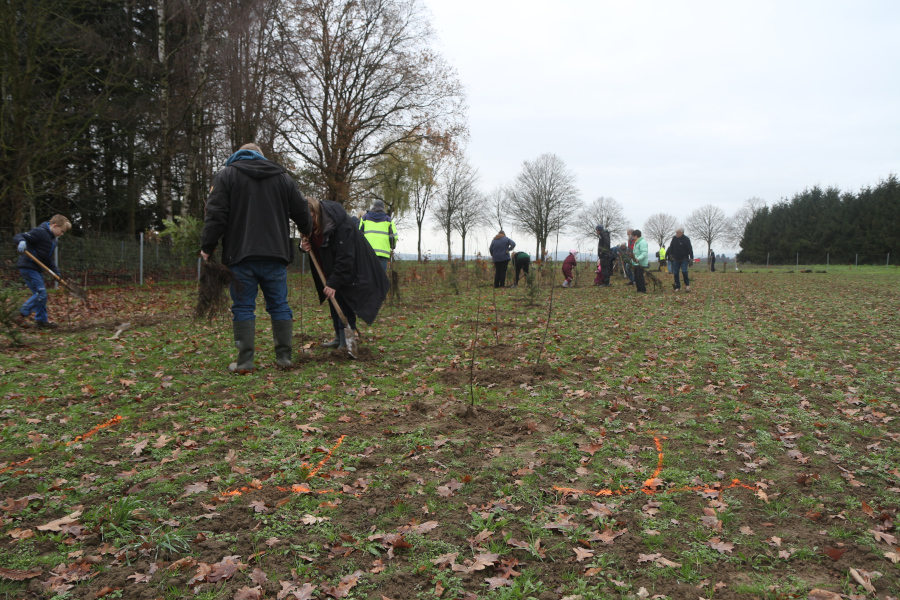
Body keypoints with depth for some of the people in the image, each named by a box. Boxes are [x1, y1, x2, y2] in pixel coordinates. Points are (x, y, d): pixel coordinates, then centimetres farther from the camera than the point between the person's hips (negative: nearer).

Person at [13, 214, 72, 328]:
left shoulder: (52, 239, 18)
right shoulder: (40, 232, -12)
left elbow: (49, 259, 23)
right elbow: (18, 236, -20)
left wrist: (56, 272, 15)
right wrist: (21, 242, -43)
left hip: (37, 269, 10)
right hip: (28, 267, -10)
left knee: (40, 294, 12)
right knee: (40, 293, -13)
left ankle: (42, 320, 19)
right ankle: (21, 315, -4)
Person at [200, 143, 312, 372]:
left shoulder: (226, 175, 5)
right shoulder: (283, 177, 13)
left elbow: (216, 215, -4)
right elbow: (301, 212, 15)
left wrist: (207, 247, 2)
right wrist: (306, 233, 35)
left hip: (241, 254, -2)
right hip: (275, 253, 2)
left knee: (243, 307, 2)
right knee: (279, 306, 8)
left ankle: (245, 361, 0)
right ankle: (284, 357, 9)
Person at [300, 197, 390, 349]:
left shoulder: (340, 224, -31)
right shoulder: (311, 225, -7)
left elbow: (344, 258, -30)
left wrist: (333, 282, -29)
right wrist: (304, 244, -17)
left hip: (351, 269, -8)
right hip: (330, 267, 8)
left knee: (343, 301, -14)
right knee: (333, 302, 10)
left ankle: (346, 340, -9)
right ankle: (339, 338, 20)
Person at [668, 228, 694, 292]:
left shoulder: (686, 239, -9)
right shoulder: (674, 238, 3)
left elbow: (690, 249, -8)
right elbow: (671, 247, 18)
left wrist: (691, 258, -11)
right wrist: (671, 254, 16)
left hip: (684, 259, -4)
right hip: (676, 260, 4)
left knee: (684, 272, -17)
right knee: (676, 273, 2)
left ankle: (687, 285, 1)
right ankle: (677, 287, 11)